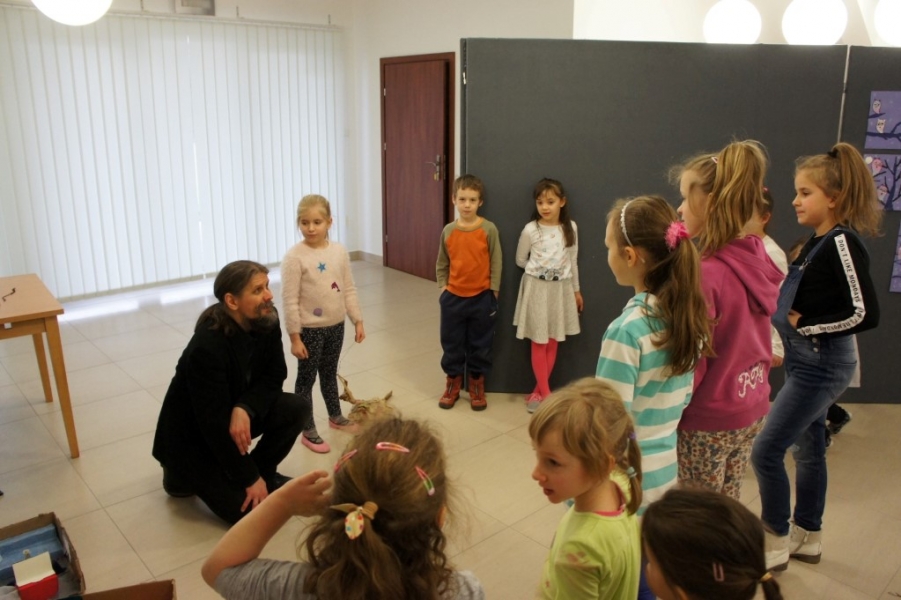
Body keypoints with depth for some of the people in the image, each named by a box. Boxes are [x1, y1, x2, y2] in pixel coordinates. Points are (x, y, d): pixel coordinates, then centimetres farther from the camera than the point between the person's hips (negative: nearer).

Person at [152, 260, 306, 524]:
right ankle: (184, 473, 11)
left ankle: (262, 470, 7)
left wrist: (244, 409, -28)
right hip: (193, 434, -6)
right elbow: (214, 423, -29)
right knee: (252, 510, -12)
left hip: (235, 414, 7)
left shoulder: (266, 320, -14)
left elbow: (274, 377, -7)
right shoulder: (206, 347, -34)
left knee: (296, 409, -16)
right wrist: (250, 479, -22)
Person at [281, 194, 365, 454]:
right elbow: (290, 300, -16)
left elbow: (349, 290, 6)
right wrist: (294, 337, -15)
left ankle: (335, 416, 42)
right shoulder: (295, 256, -17)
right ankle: (308, 431, 21)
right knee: (306, 378, 7)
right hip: (310, 329, -5)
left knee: (330, 373, 22)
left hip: (336, 326, 5)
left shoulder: (339, 251, -2)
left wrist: (358, 321, 6)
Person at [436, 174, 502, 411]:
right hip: (453, 297, 2)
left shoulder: (489, 229, -9)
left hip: (481, 297, -2)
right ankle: (453, 383, 29)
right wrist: (442, 286, 1)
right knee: (452, 344, 12)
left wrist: (493, 292, -5)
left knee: (480, 344, 11)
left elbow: (496, 262, -5)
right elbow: (442, 263, 8)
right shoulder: (448, 230, -2)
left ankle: (477, 385, 28)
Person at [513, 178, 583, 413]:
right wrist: (539, 269, 3)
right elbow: (520, 260, 3)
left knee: (553, 342, 9)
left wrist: (576, 290, 11)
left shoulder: (570, 227, -1)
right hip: (537, 288, -3)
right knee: (539, 343, 1)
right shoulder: (530, 230, -9)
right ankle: (545, 393, 11)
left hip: (561, 289, 3)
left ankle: (539, 390, 21)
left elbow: (573, 260, 8)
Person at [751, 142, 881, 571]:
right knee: (808, 448, 18)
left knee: (766, 451, -5)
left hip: (822, 365, -9)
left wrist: (805, 325, -18)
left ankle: (776, 543, 13)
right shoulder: (818, 241, 7)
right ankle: (807, 538, 34)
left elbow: (865, 313, -25)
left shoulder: (842, 242, -19)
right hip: (807, 363, 9)